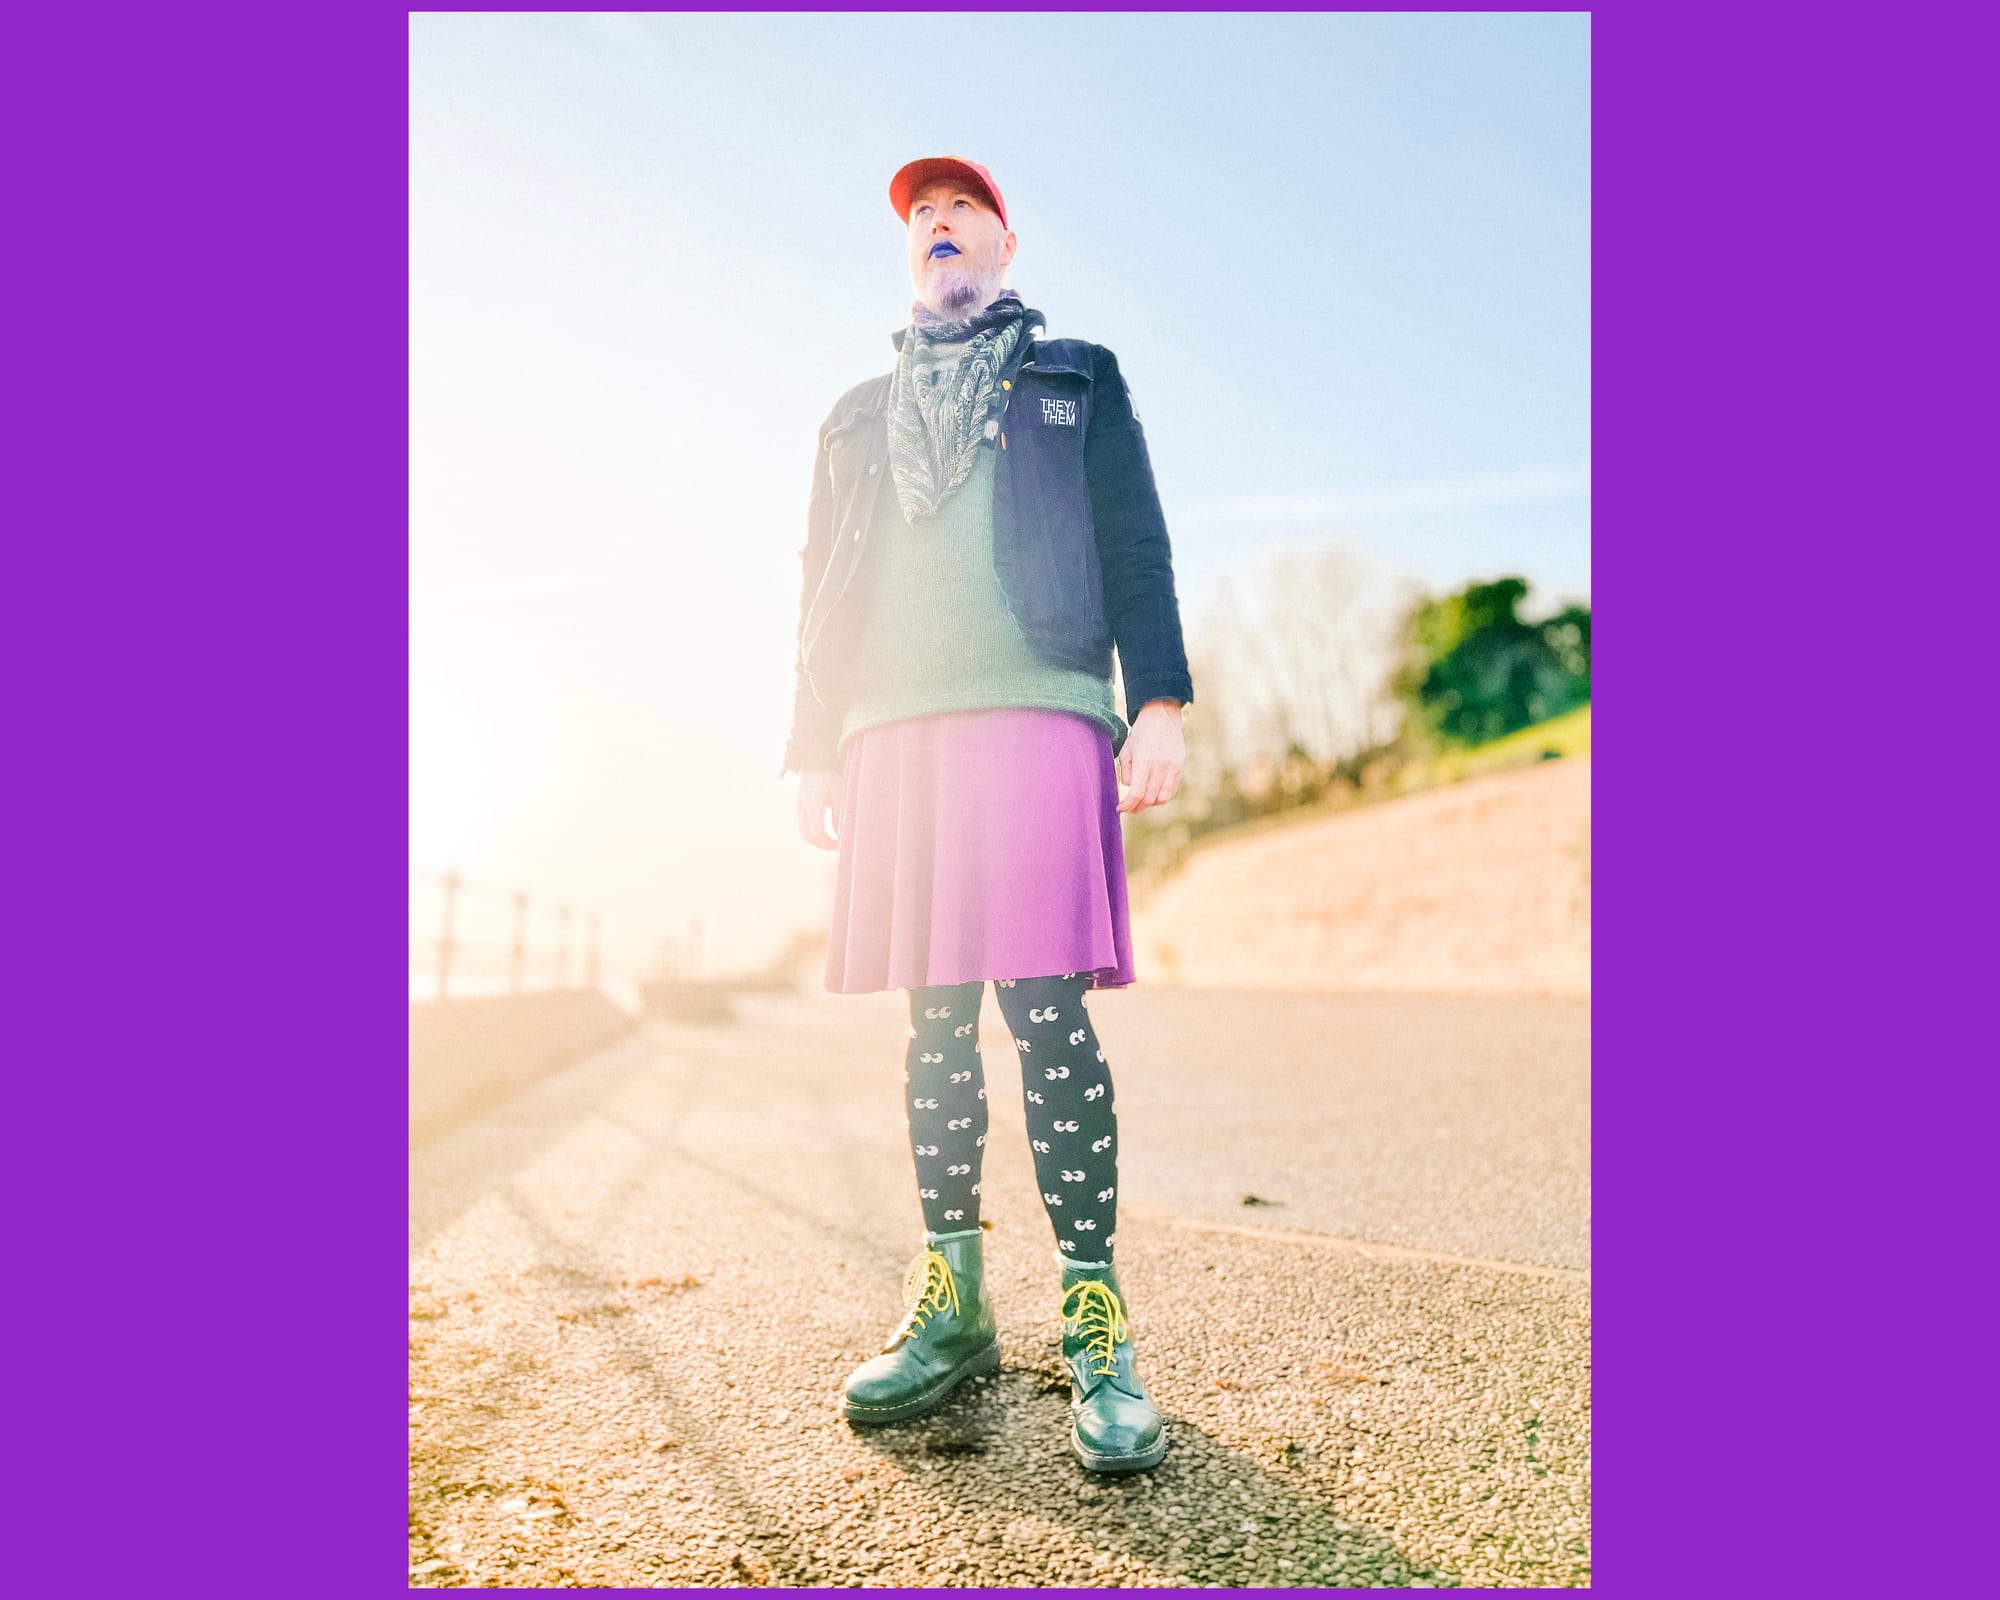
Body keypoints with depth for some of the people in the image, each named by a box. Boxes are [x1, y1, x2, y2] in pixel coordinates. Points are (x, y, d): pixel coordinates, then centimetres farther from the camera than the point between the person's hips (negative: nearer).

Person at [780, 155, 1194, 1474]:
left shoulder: (1080, 377, 22)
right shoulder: (861, 413, 29)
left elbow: (1135, 544, 10)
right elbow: (825, 590, 22)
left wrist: (1160, 702, -4)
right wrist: (816, 749, 12)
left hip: (1040, 711, -3)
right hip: (895, 726, 4)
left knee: (1044, 1005, -12)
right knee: (934, 1014, 2)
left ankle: (1095, 1325, -4)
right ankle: (953, 1304, 12)